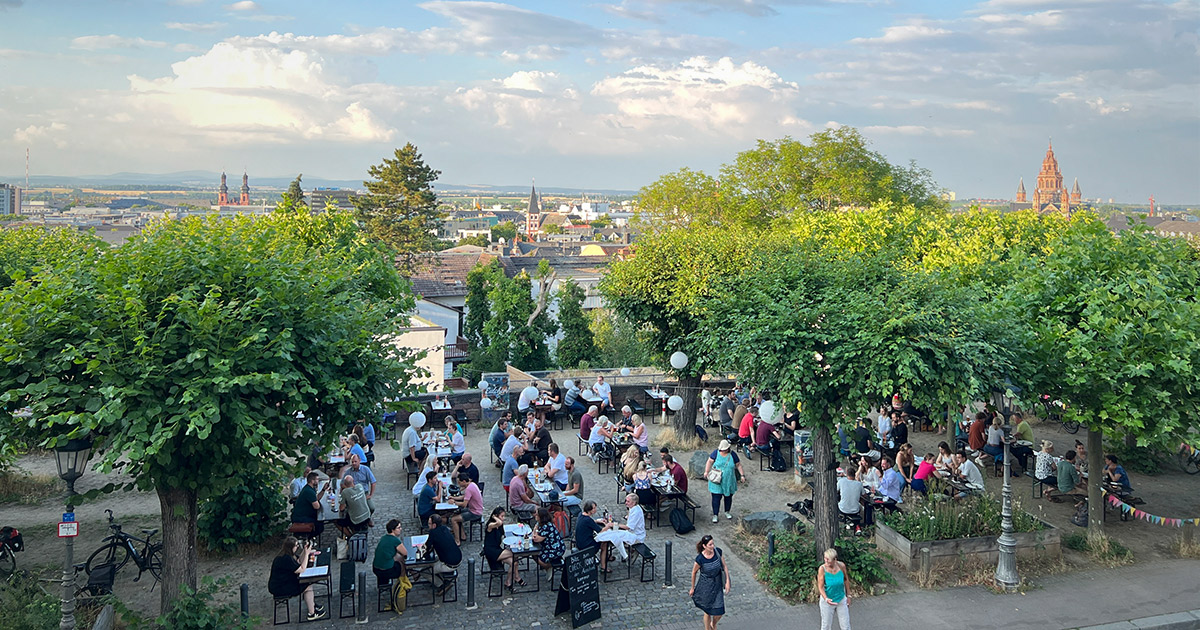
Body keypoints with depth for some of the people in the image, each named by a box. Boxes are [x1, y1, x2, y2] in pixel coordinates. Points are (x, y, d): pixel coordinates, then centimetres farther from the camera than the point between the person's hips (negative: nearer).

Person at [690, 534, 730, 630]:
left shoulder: (718, 552, -15)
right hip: (705, 586, -3)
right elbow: (694, 572, -8)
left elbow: (724, 566, -2)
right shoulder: (700, 559, -24)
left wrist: (727, 582, -5)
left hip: (717, 584, 3)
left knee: (719, 612, 7)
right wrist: (692, 588, 3)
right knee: (708, 611, 12)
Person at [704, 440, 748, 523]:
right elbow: (709, 462, -1)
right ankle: (715, 515, 6)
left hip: (729, 481, 2)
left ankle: (727, 512, 35)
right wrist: (706, 471, -8)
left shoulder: (733, 455, -2)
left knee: (728, 497, 13)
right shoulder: (716, 453, -6)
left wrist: (742, 475, 2)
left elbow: (738, 465, 6)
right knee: (716, 498, -4)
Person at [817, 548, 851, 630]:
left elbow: (845, 580, 2)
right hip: (827, 600, -2)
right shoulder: (822, 569, -23)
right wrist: (826, 599, -36)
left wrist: (848, 595, 10)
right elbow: (820, 587, -19)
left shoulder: (841, 565, -16)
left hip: (841, 599, 2)